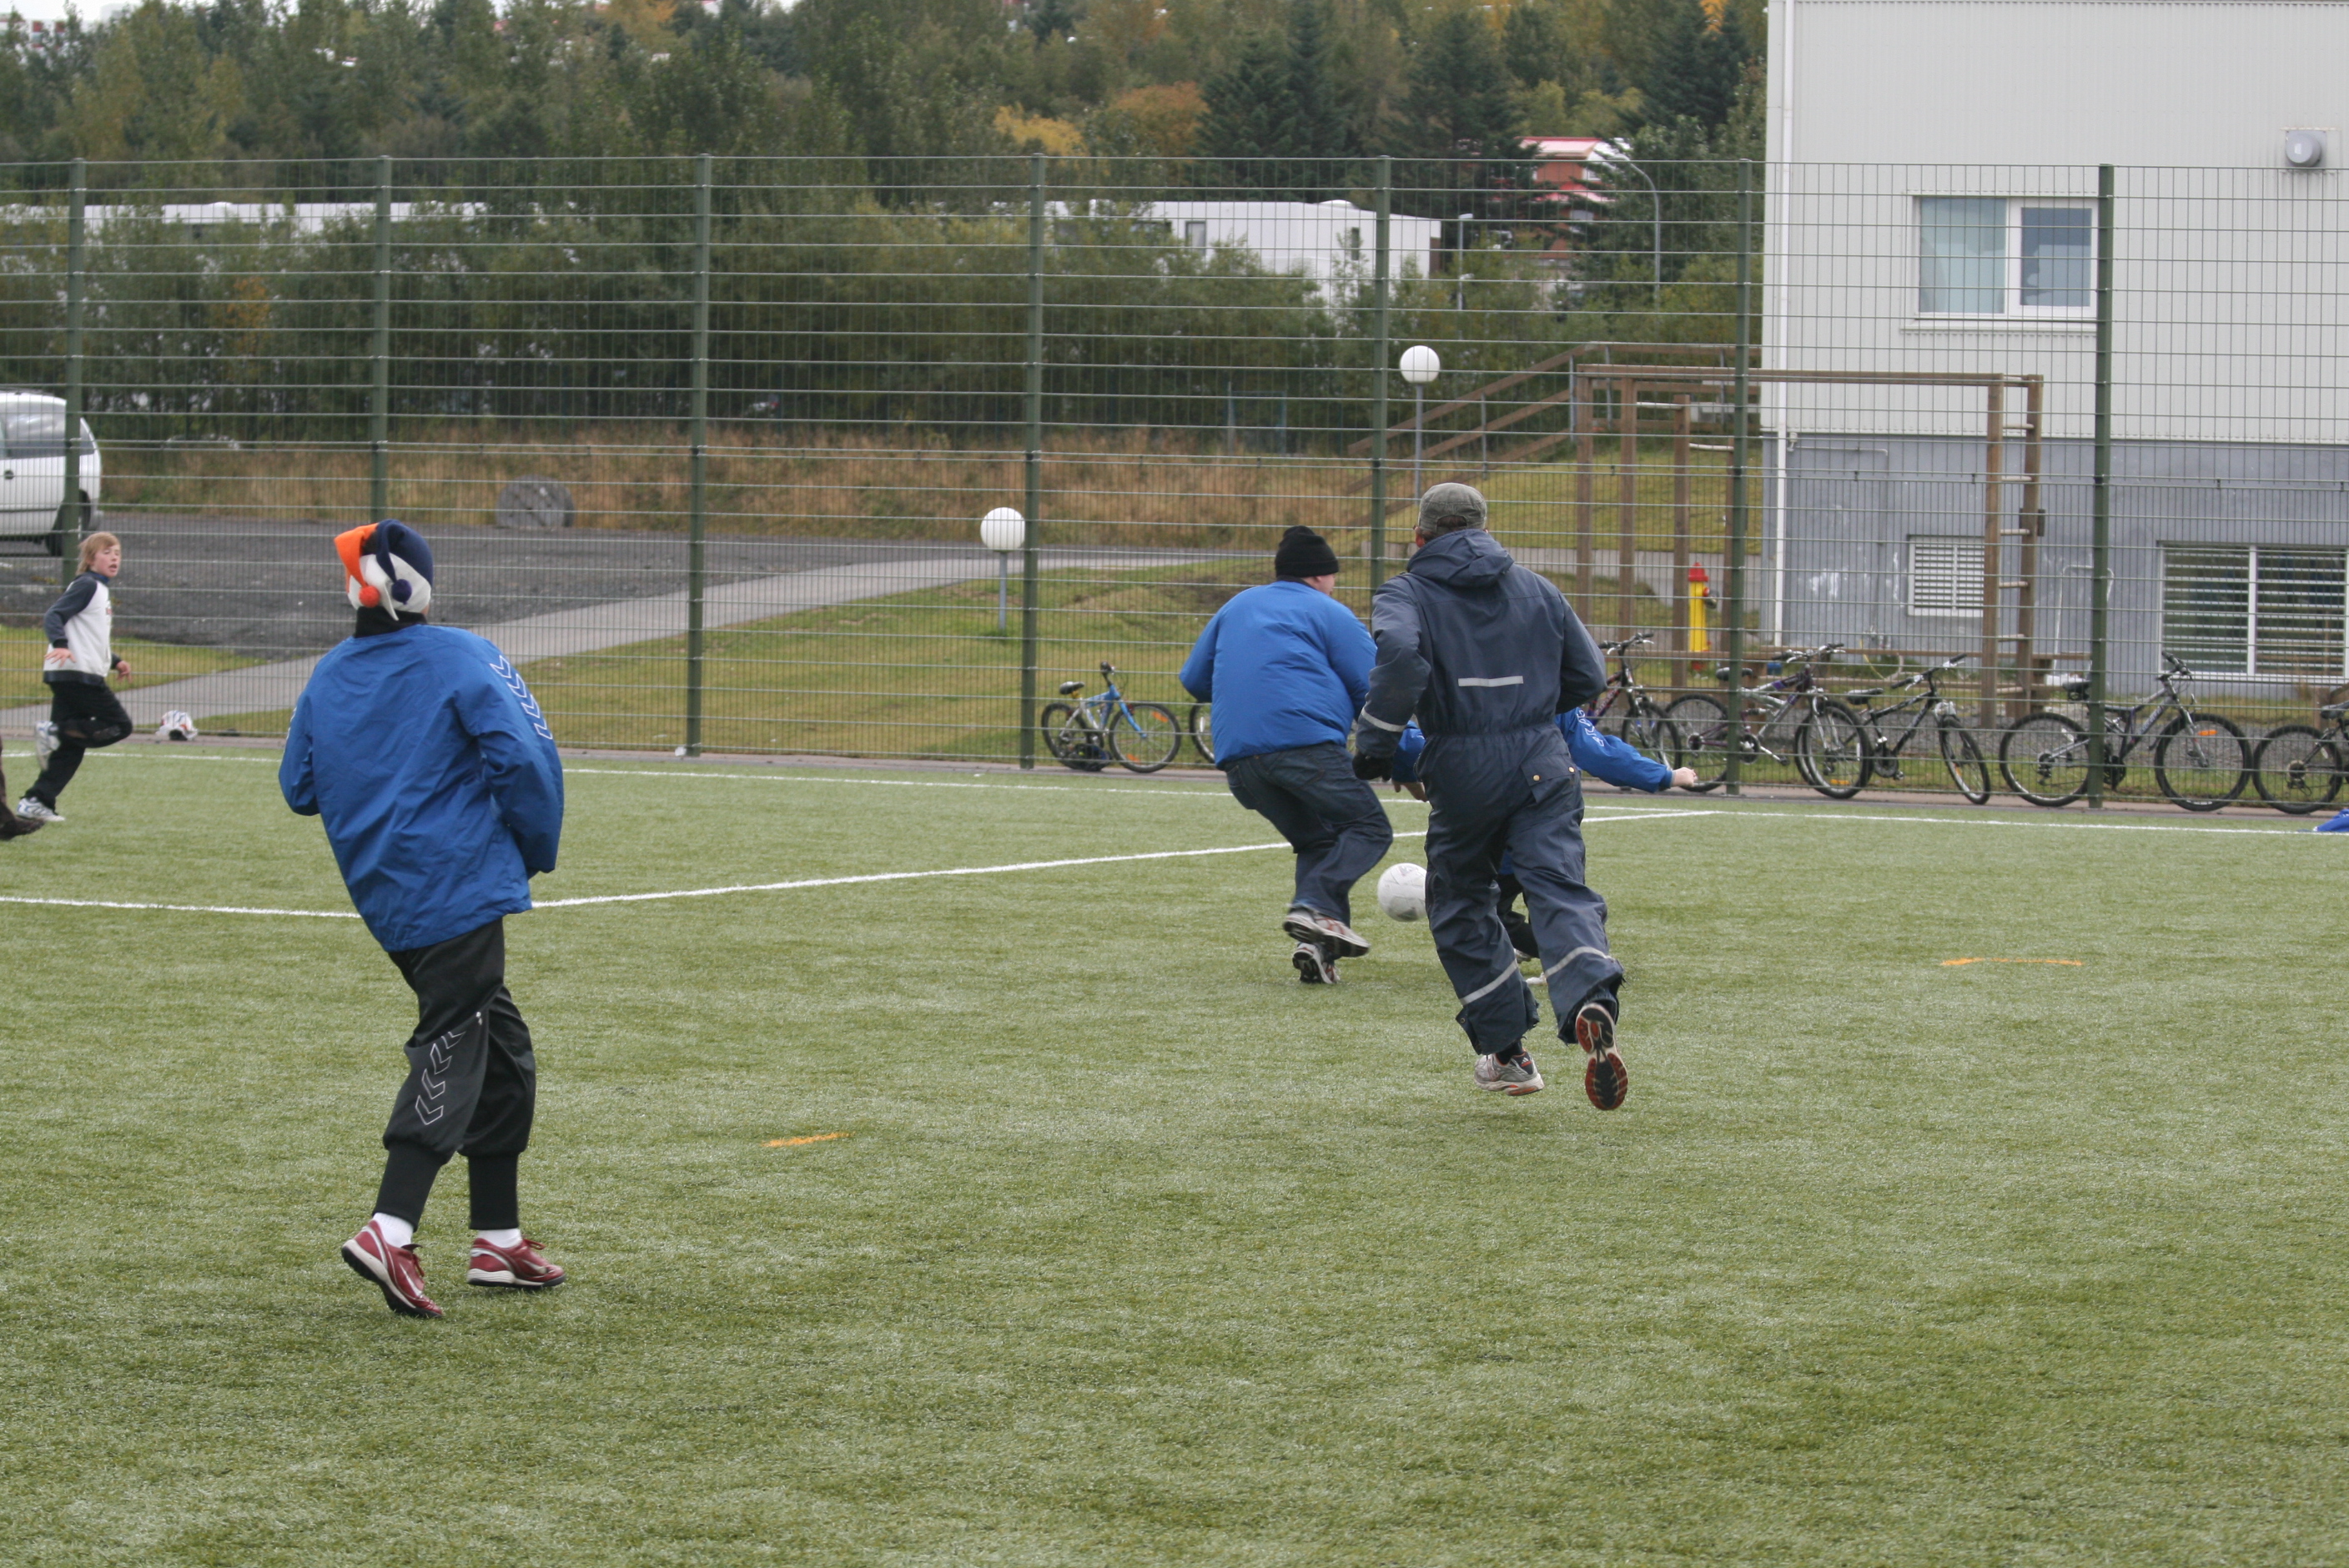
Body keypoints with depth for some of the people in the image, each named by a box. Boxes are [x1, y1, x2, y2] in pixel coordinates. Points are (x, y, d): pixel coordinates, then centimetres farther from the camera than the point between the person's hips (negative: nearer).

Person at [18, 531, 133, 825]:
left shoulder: (101, 590, 23)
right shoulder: (86, 586, -7)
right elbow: (53, 617, -17)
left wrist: (114, 662, 32)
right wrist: (60, 644, -33)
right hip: (77, 674, -9)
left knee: (71, 747, 5)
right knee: (119, 725, -9)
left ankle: (36, 802, 1)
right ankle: (55, 732, -16)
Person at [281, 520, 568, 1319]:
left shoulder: (328, 678, 8)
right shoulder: (459, 658, -9)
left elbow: (299, 788, 14)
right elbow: (524, 756, -17)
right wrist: (536, 851, -3)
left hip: (383, 894, 7)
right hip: (462, 887, -7)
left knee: (502, 1051, 17)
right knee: (452, 1052, -7)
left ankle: (500, 1239, 19)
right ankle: (390, 1231, -22)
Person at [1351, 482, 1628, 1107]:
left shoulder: (1407, 594, 2)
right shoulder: (1536, 589, 15)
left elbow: (1400, 655, -21)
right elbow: (1588, 676, 15)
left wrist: (1376, 741, -12)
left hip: (1463, 768, -2)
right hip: (1543, 762, 2)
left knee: (1460, 904, 17)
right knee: (1559, 889, -6)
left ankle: (1506, 1050, 17)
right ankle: (1591, 1003, -35)